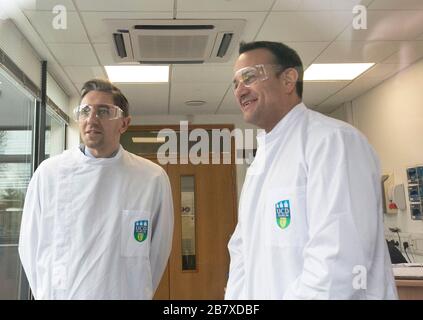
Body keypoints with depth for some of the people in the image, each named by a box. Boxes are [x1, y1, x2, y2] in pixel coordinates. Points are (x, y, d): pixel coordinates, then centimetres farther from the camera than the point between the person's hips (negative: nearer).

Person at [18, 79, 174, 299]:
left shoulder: (153, 178, -9)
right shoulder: (48, 173, -7)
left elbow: (159, 249, -1)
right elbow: (30, 245, 0)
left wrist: (139, 292, 2)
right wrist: (49, 293, 0)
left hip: (125, 294, 0)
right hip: (59, 294, 1)